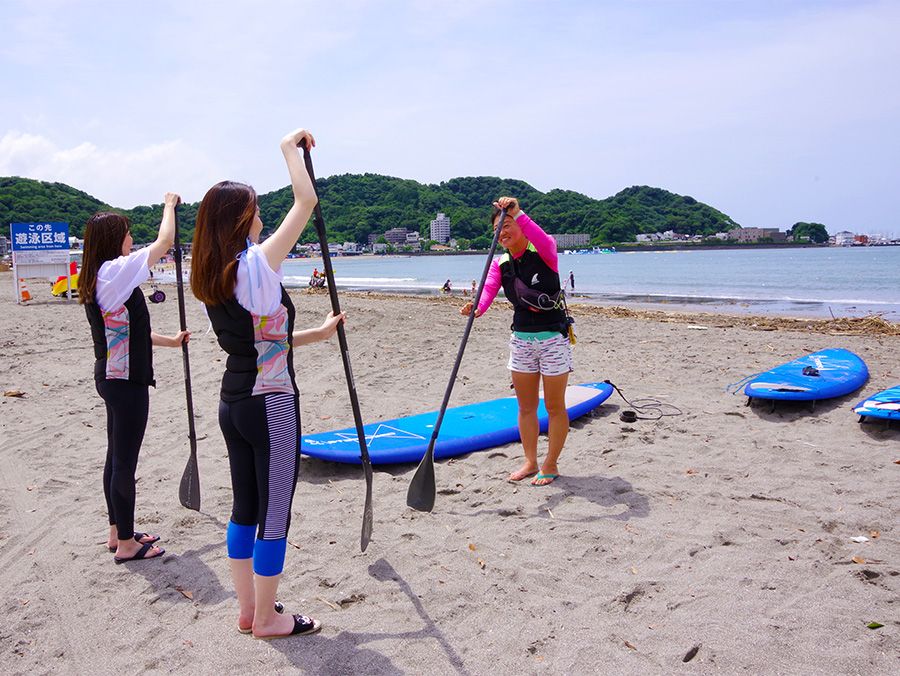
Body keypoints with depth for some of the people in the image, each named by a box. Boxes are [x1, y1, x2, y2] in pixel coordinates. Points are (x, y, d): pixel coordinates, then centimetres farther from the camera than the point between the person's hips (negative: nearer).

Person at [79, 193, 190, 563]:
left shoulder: (95, 280, 12)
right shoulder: (115, 271, -17)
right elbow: (164, 241, -13)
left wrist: (171, 341, 25)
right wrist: (169, 204, 4)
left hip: (111, 377, 10)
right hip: (126, 381, -10)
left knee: (116, 456, 17)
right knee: (125, 462, -2)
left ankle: (118, 532, 29)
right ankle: (126, 544, 8)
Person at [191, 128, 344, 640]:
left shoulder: (212, 280, 7)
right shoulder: (256, 266, -17)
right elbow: (307, 201, -16)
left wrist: (318, 333, 20)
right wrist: (291, 147, -1)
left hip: (233, 403, 8)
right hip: (270, 406, -8)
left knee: (246, 508, 17)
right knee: (274, 513, 4)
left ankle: (249, 609, 30)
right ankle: (267, 619, 17)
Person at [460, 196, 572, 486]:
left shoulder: (545, 252, -11)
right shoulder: (500, 263, 4)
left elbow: (544, 241, -36)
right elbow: (488, 289, -14)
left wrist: (517, 214, -44)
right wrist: (476, 308, -35)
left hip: (553, 339, -5)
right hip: (521, 340, 5)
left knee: (554, 407, 5)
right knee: (526, 407, 12)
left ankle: (551, 464, 18)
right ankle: (530, 462, 25)